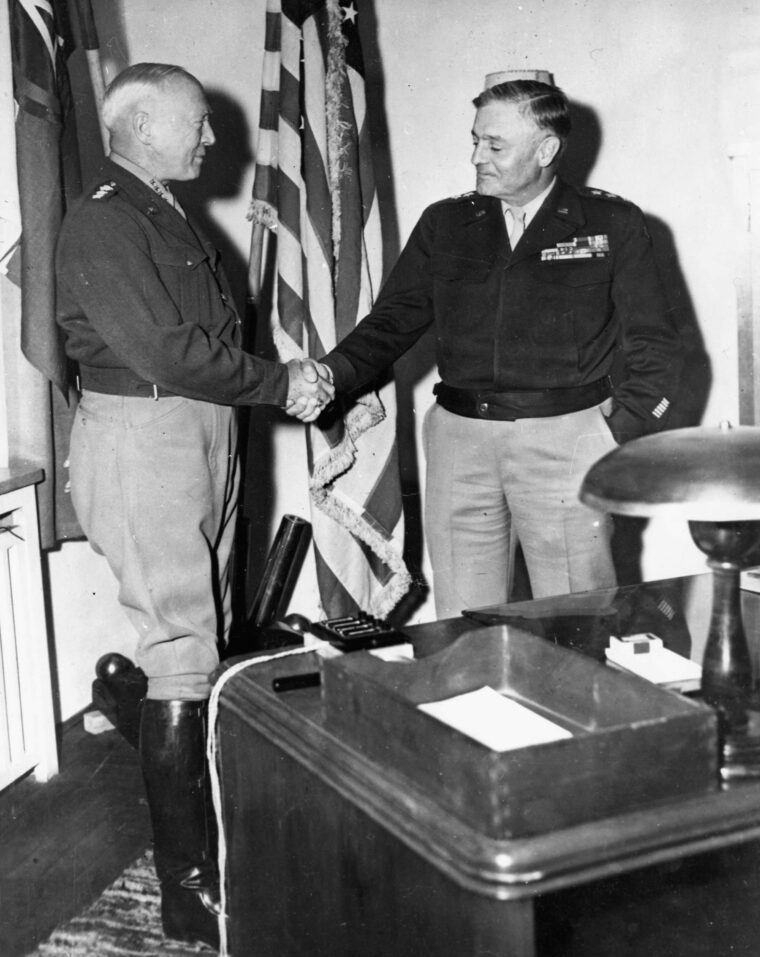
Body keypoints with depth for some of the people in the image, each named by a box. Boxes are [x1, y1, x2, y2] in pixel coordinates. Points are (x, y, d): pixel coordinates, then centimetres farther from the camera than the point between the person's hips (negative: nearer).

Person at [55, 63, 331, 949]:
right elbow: (164, 352, -21)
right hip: (142, 436, -9)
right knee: (181, 660, -8)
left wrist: (287, 379, 3)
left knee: (207, 642, 14)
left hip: (203, 433, 9)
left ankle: (206, 828, 28)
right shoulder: (104, 223, -13)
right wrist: (280, 383, -12)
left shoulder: (168, 215, 17)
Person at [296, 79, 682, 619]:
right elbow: (393, 321, 11)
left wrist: (619, 432, -7)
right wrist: (334, 373, -6)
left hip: (566, 439, -2)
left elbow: (656, 349, 3)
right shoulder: (445, 224, 12)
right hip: (460, 437, 3)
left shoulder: (613, 225, 3)